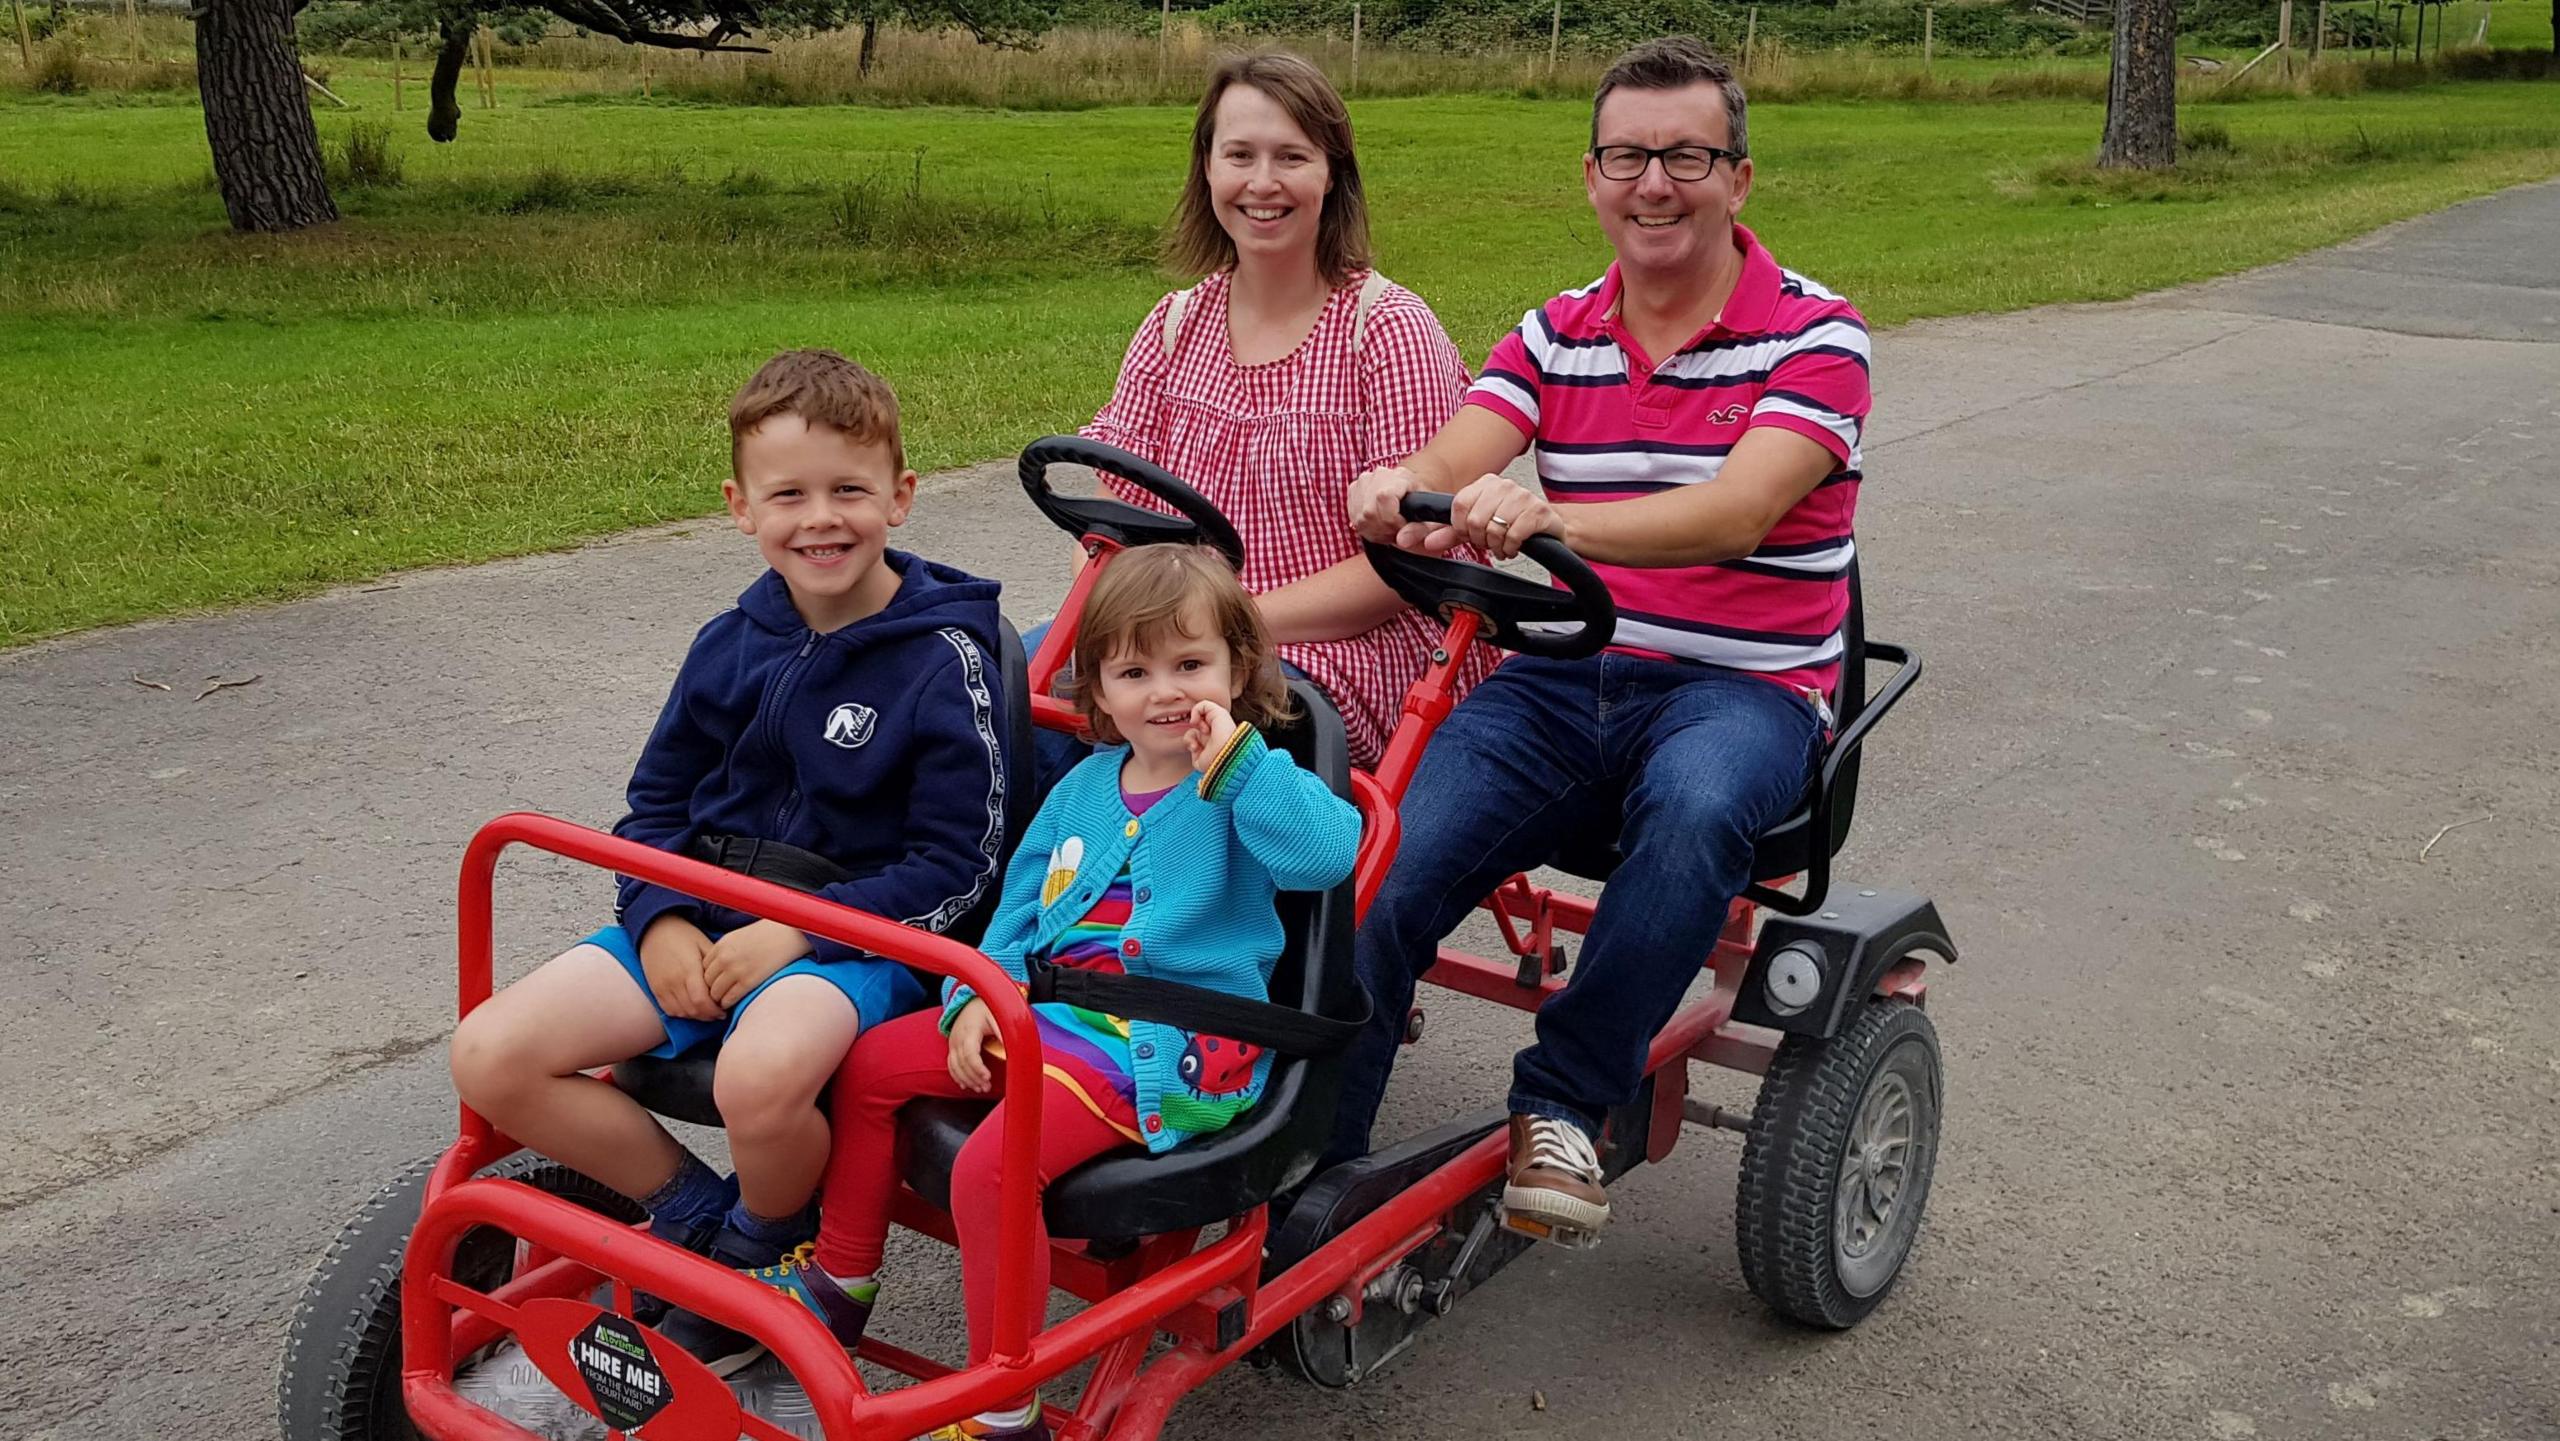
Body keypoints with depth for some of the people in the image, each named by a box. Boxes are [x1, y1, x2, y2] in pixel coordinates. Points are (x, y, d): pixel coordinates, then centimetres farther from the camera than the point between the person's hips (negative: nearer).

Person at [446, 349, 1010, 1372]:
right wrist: (660, 920, -4)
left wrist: (798, 931, -18)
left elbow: (956, 865, -11)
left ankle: (762, 1252, -3)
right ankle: (702, 1217, 4)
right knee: (490, 1057, -12)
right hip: (698, 924, 6)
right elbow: (656, 802, 16)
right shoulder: (731, 646, 6)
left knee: (760, 1077, -39)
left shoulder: (942, 661, -10)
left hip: (857, 938, -6)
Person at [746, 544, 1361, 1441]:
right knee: (872, 1064, 8)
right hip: (1052, 1007, 8)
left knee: (991, 1163, -26)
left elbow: (1329, 852, -27)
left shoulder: (1248, 787, -6)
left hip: (1171, 1047, -8)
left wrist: (1237, 759, -28)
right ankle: (839, 1284, 26)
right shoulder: (1085, 784, 14)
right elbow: (1022, 897, 19)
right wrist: (982, 993, 4)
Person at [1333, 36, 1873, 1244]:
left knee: (1693, 811, -39)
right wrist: (1394, 493, -32)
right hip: (1563, 679, 3)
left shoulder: (1813, 338, -5)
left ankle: (1562, 1106, -20)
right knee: (1381, 871, -21)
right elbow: (1446, 469, -5)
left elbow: (1735, 514, -23)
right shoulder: (1553, 338, 10)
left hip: (1739, 690, -3)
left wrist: (1544, 517, -39)